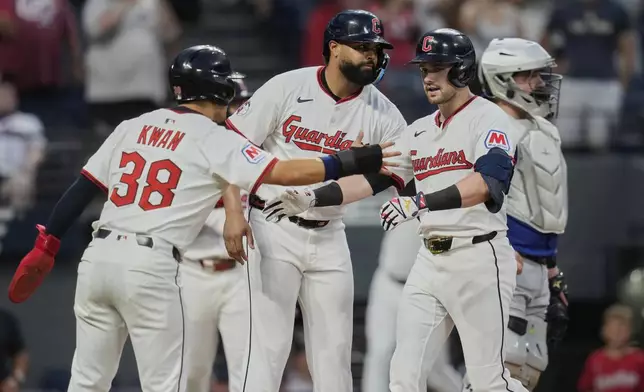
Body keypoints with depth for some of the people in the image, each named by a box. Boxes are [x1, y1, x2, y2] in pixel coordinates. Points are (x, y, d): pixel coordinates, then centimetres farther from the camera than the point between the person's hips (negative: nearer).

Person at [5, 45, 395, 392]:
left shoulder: (133, 128, 15)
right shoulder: (215, 139, -1)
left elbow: (82, 190, 14)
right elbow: (284, 173, -9)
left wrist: (45, 249, 17)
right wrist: (355, 162, -3)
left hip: (97, 257, 6)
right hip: (151, 265, -6)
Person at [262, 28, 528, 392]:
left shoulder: (488, 118, -8)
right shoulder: (420, 130, 16)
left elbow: (487, 182, -26)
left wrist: (422, 202, -37)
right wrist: (313, 198, 3)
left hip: (478, 258, -8)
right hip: (430, 259, 8)